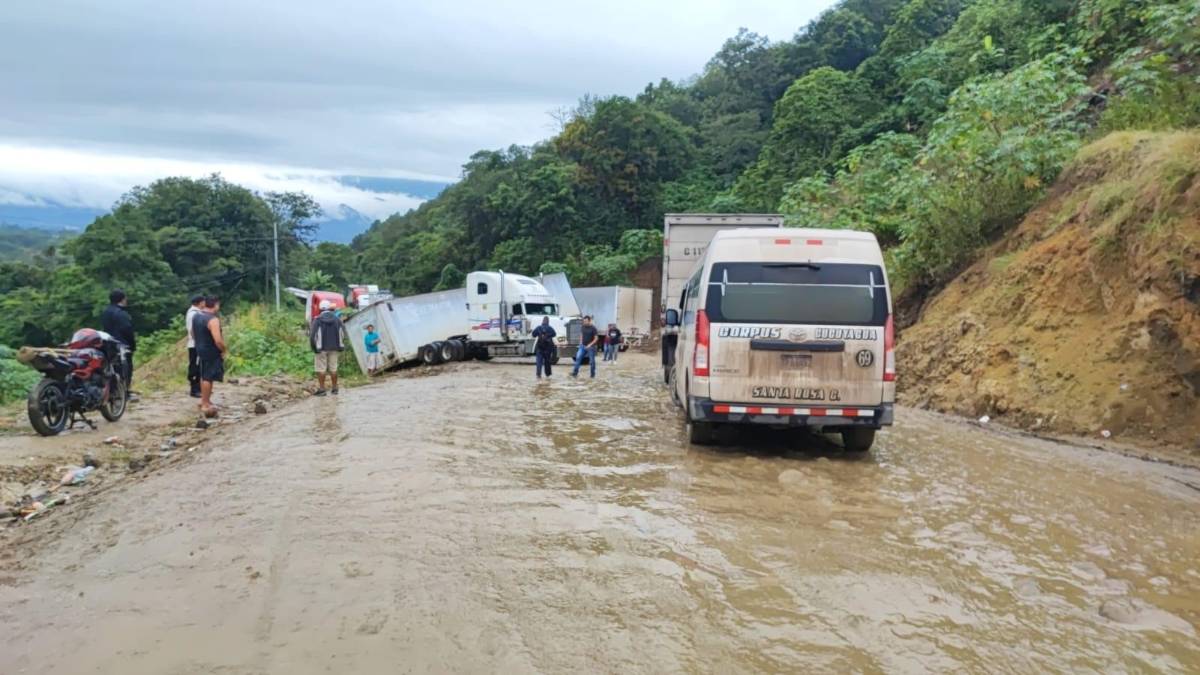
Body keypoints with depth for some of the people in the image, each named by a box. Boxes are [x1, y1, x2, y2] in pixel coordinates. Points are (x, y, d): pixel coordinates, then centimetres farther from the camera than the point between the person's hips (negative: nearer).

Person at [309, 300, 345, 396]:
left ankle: (321, 389, 0)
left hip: (321, 348, -3)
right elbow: (341, 334, 0)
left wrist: (314, 347, 0)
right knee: (333, 368, 10)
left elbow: (312, 335, -11)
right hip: (334, 348, 3)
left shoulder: (317, 320, -7)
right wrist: (339, 347, 8)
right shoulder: (337, 319, 3)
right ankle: (334, 388, 13)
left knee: (321, 368, 2)